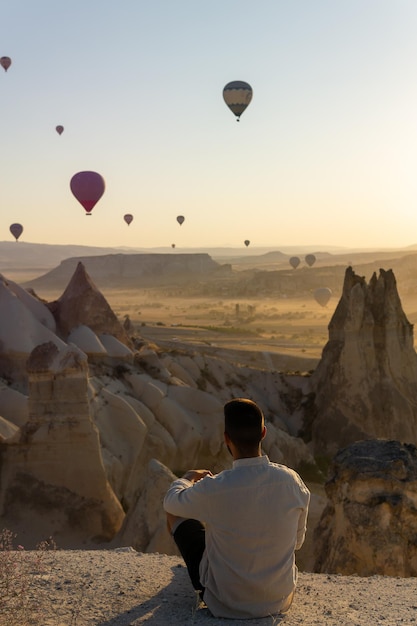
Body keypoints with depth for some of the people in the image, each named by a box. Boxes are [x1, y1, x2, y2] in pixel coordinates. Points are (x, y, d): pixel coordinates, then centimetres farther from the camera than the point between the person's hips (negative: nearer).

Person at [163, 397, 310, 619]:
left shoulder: (213, 489, -27)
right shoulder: (292, 481, -17)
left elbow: (171, 502, -3)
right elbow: (298, 541, 1)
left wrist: (188, 477, 19)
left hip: (224, 604, -3)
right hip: (279, 601, 4)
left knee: (175, 513, 16)